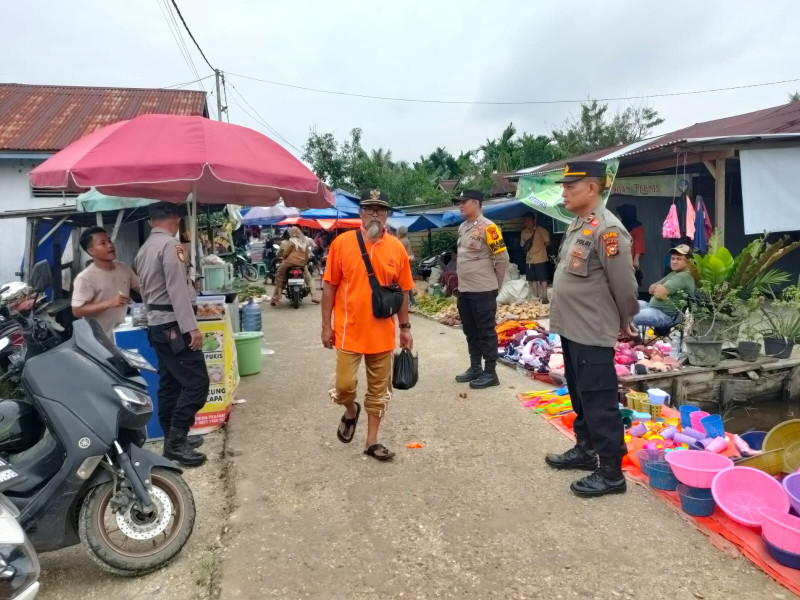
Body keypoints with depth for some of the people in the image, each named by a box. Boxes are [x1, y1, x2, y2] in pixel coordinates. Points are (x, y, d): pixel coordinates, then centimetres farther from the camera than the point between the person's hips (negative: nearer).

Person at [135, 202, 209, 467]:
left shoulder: (144, 249, 15)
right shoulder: (171, 245, -14)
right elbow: (178, 289, -21)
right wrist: (191, 326, -22)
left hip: (156, 323, 10)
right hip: (173, 324, -10)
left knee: (169, 383, 14)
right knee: (196, 382, -8)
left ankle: (173, 437, 21)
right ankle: (175, 442, -7)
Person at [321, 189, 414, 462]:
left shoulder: (397, 248, 1)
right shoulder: (342, 243, -5)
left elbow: (403, 291, 7)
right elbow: (329, 286, -2)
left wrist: (405, 328, 7)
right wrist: (326, 325, -3)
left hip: (383, 333, 2)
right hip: (348, 330, -2)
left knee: (379, 390, 11)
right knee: (344, 384, -2)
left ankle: (372, 441, 26)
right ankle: (351, 411, 34)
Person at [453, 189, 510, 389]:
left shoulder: (488, 228, -12)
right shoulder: (462, 227, 12)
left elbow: (502, 258, -10)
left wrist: (495, 284, -1)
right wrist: (464, 281, 15)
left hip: (483, 291, -8)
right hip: (464, 290, 8)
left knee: (486, 331, -1)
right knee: (471, 332, 15)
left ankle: (490, 373, 7)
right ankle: (475, 368, 27)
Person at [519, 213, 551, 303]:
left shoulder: (541, 230, -8)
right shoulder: (524, 232, 7)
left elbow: (547, 243, -2)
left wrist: (539, 249, -3)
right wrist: (525, 248, -2)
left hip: (540, 259, -5)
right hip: (529, 259, 5)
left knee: (542, 279, -3)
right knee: (532, 279, 10)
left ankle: (544, 297, 3)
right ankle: (535, 297, 19)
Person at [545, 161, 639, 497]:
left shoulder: (607, 229, -19)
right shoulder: (577, 225, 11)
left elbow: (624, 284, -16)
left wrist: (624, 323, -2)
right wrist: (564, 319, 18)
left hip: (592, 333, -10)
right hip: (571, 329, 10)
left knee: (599, 403, 0)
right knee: (580, 398, 21)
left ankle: (610, 472, 13)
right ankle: (586, 450, 37)